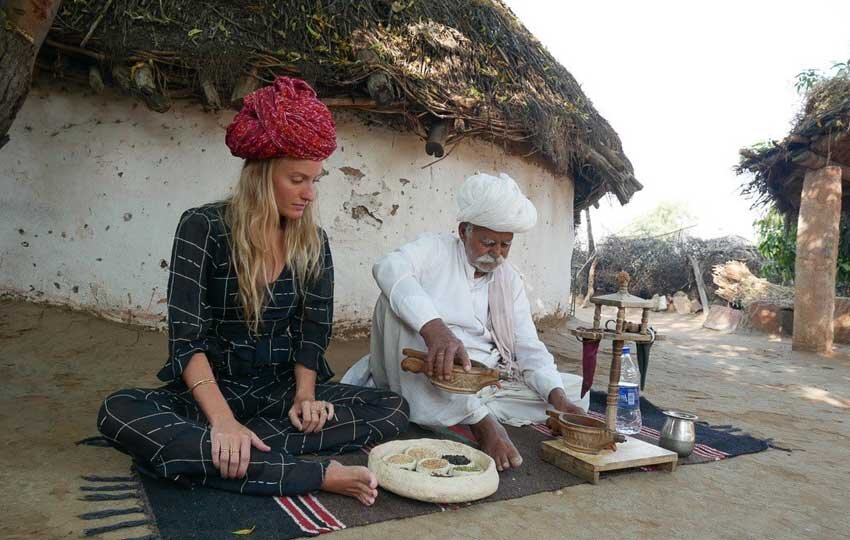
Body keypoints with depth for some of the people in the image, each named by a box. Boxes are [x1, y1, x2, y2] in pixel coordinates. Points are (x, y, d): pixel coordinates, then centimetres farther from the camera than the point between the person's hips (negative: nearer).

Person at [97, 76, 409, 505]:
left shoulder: (314, 242, 2)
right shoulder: (203, 227, -10)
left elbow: (312, 334, 2)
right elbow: (186, 338, -17)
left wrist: (304, 396, -17)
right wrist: (224, 420, -30)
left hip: (281, 390, 3)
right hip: (211, 391, -2)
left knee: (393, 409, -19)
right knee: (119, 412, -33)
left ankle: (212, 452, -26)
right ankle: (317, 475, -37)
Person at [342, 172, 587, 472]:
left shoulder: (510, 281, 14)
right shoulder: (436, 249, -1)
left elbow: (530, 347, 7)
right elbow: (389, 267, -25)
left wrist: (557, 398, -13)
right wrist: (433, 327, -42)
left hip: (487, 384, 4)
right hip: (429, 376, -4)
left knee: (576, 390, -4)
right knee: (396, 301, -29)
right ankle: (479, 421, -31)